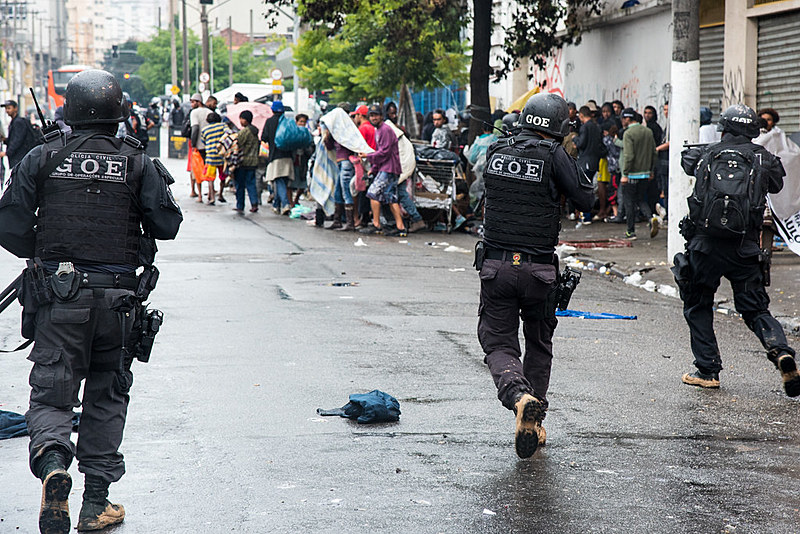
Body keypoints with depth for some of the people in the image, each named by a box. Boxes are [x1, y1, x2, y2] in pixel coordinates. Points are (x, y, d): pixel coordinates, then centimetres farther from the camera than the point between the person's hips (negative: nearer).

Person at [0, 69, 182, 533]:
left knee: (51, 393, 3)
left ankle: (52, 461, -27)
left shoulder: (43, 159, 0)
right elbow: (168, 225, -2)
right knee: (107, 395, 13)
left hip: (59, 296, 0)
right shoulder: (137, 163, -1)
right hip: (118, 297, 1)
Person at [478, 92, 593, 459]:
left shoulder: (496, 152, 4)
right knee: (539, 346, 18)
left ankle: (518, 395, -25)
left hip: (495, 266, 2)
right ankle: (533, 425, 21)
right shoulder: (554, 155, -8)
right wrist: (572, 167, 10)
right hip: (539, 270, -1)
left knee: (499, 345, 5)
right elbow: (585, 201, -6)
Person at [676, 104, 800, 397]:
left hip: (704, 244, 0)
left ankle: (707, 371, 12)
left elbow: (686, 160, 29)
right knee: (756, 309, 10)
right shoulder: (762, 158, 5)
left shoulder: (706, 154, 7)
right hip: (744, 249, 0)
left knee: (698, 307, 16)